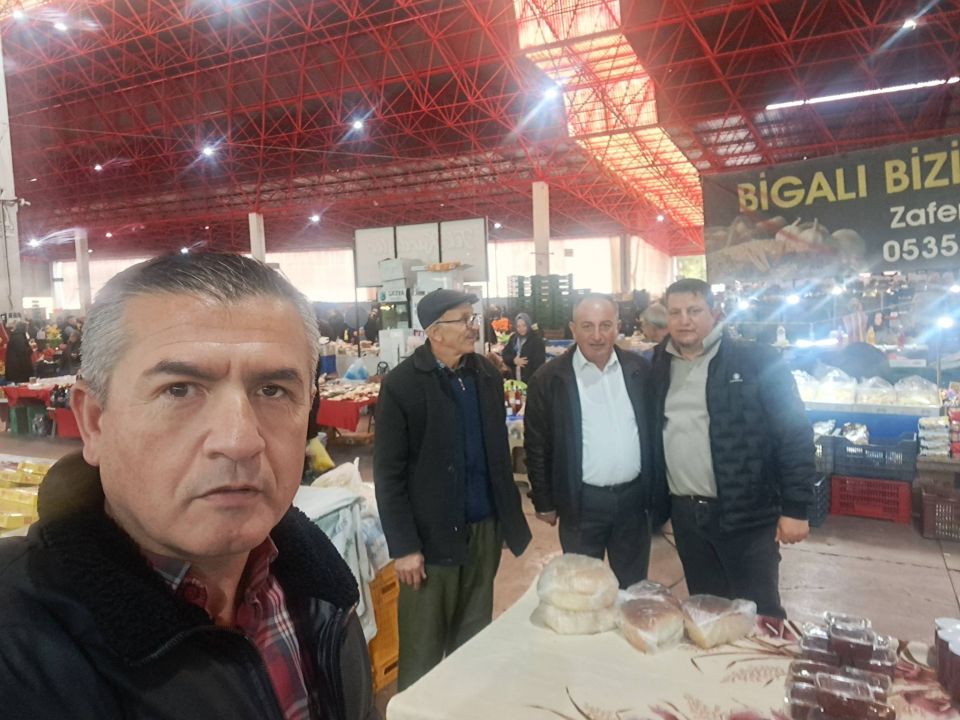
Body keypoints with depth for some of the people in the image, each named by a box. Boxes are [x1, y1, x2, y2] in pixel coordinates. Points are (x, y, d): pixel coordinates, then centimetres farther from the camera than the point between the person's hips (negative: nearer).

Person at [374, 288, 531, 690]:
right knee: (423, 646, 11)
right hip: (432, 534, -5)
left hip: (486, 528, 5)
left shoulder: (487, 375, 3)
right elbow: (388, 474, -12)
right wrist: (403, 546, -13)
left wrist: (511, 515, 10)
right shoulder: (401, 385, -13)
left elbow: (499, 450, 10)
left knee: (475, 637, 19)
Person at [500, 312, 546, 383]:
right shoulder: (513, 338, 10)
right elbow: (505, 354, 7)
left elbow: (539, 361, -12)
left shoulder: (536, 340, -7)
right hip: (515, 378, 5)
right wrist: (514, 360, -11)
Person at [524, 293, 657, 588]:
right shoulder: (549, 378, -9)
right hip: (581, 502, -3)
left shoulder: (638, 369, 1)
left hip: (634, 498, 3)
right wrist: (544, 503, -1)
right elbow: (536, 446, -4)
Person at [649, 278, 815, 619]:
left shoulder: (756, 361, -10)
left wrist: (794, 508, -12)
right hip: (685, 513, 5)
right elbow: (651, 434, 11)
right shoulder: (659, 366, 5)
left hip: (746, 513, -4)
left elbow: (794, 434, -10)